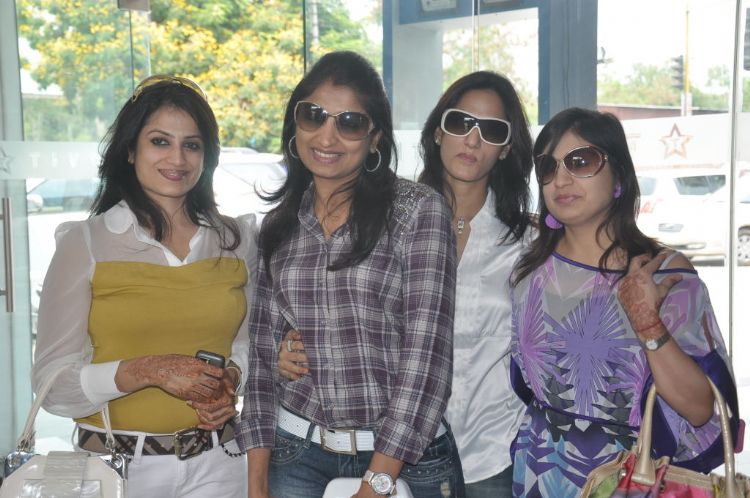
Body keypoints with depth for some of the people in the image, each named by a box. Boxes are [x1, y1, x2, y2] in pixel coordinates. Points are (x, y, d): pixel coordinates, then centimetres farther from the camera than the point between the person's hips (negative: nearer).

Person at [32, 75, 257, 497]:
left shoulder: (237, 239, 2)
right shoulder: (85, 243, -7)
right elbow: (54, 385, -9)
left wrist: (229, 381, -7)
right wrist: (147, 371, -23)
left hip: (217, 462, 3)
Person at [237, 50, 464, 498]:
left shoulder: (420, 210, -9)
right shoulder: (279, 225, 5)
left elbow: (426, 353, -14)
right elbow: (263, 351, 7)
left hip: (408, 457, -3)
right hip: (297, 456, 4)